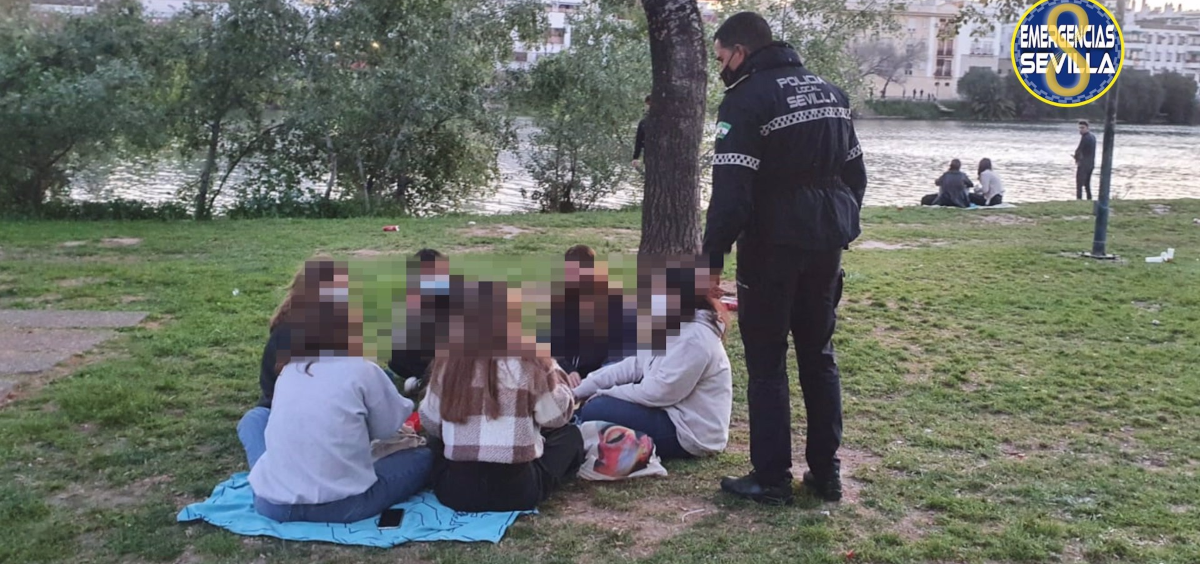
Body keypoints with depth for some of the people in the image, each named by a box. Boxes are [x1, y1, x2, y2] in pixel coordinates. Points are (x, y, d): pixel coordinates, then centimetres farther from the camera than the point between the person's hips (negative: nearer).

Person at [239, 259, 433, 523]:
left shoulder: (289, 369, 4)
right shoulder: (362, 371, -11)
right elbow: (388, 427, 3)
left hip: (273, 504, 1)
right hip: (341, 506, -1)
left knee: (252, 420, 27)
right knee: (426, 456, 14)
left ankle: (275, 486, 8)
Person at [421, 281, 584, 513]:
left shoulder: (447, 359, -2)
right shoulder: (530, 358, -12)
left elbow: (430, 422, 5)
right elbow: (556, 417, -3)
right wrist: (553, 370, 8)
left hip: (453, 490, 2)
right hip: (517, 490, -2)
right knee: (570, 434, 22)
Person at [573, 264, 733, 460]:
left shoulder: (695, 338, -26)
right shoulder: (668, 324, 4)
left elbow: (658, 393, -23)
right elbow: (633, 366, 6)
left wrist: (603, 393, -11)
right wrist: (579, 391, -1)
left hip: (690, 433, -10)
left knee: (595, 411, -17)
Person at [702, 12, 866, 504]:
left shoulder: (746, 99, -11)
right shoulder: (830, 92, 13)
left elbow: (731, 190, -19)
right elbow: (855, 173, 16)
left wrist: (712, 256, -15)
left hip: (774, 245, -7)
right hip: (827, 242, 7)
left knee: (766, 363, 3)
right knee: (819, 356, 15)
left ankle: (771, 479, 8)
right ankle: (825, 472, 21)